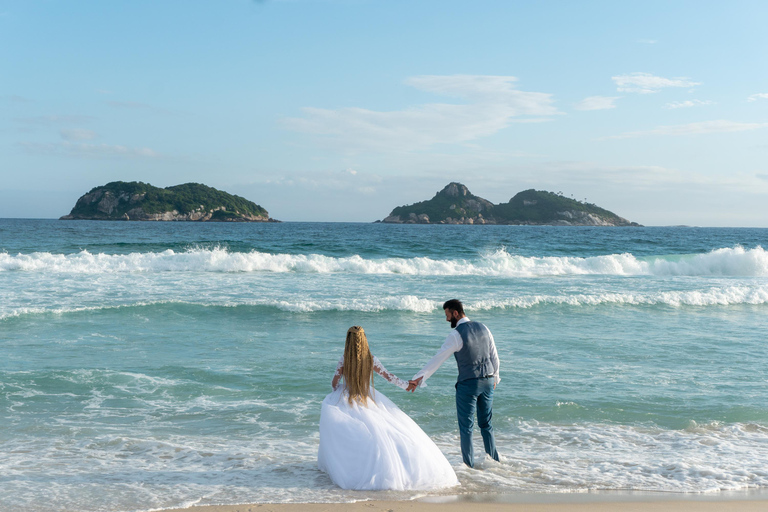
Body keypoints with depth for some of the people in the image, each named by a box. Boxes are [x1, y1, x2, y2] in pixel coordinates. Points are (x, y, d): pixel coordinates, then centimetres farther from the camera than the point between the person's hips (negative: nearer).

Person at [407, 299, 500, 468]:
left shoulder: (456, 334, -13)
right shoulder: (483, 328, 5)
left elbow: (438, 359, -15)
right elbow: (494, 356, 11)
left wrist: (418, 378, -13)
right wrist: (495, 377, 25)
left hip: (468, 384, -6)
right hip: (487, 381, 6)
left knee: (466, 427, 4)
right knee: (486, 424, 18)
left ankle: (469, 465, 8)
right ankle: (494, 462, 20)